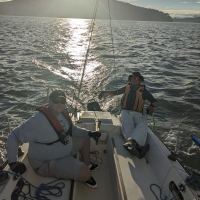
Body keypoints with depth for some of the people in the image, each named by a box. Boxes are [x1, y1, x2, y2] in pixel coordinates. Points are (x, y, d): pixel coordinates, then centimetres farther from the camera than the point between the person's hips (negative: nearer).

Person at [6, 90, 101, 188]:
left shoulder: (62, 113, -6)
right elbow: (13, 137, -23)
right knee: (85, 173, -24)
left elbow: (71, 129, 11)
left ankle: (87, 164, 39)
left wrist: (89, 133, 3)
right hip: (48, 163, -9)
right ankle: (85, 177, 14)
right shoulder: (38, 120, -31)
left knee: (85, 139, 19)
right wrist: (13, 162, -24)